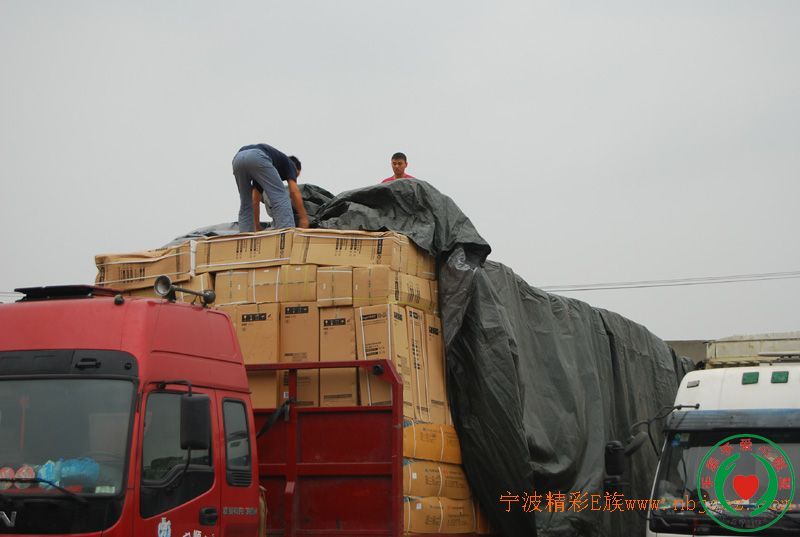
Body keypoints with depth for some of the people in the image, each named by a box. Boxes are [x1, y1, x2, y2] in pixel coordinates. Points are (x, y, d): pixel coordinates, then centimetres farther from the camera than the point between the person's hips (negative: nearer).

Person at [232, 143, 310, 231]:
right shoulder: (288, 163, 31)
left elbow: (255, 202, 45)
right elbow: (294, 192, 14)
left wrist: (257, 227, 52)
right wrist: (304, 218, 15)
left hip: (237, 158, 6)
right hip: (257, 158, -6)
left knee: (246, 205, 22)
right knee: (280, 198, 1)